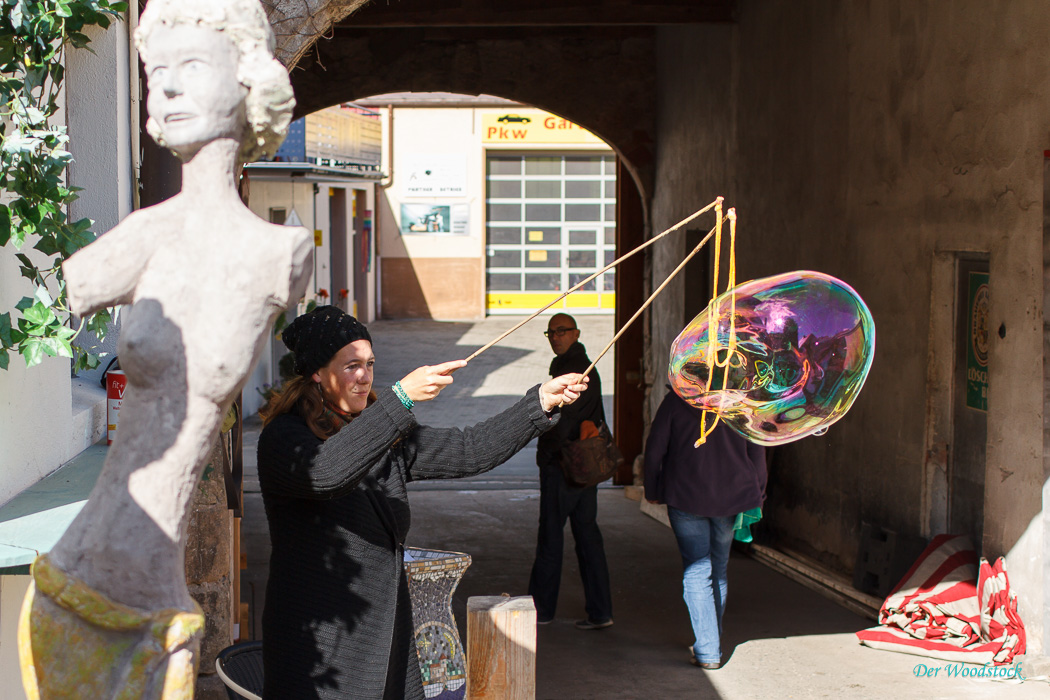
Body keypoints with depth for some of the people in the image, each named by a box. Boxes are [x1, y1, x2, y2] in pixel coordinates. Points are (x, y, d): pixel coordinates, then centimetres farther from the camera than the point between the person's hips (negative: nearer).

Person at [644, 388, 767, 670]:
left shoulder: (676, 400, -4)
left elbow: (654, 449, -3)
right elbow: (757, 453, 7)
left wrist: (653, 490, 7)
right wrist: (757, 493, 16)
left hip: (687, 498, -3)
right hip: (733, 496, 3)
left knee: (697, 572, 0)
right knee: (719, 570, 17)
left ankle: (707, 652, -5)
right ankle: (712, 643, 27)